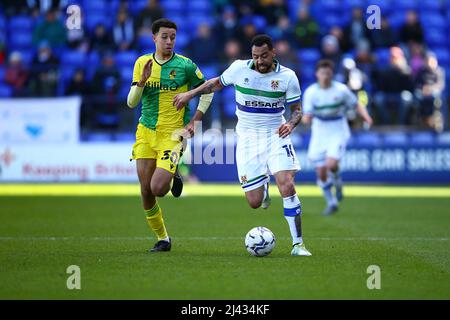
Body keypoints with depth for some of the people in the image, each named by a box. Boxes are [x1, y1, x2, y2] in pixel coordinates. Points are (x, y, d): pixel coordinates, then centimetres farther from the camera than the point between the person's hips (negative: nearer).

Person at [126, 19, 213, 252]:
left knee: (158, 189, -18)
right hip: (146, 132, 4)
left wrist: (194, 122, -1)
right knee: (146, 191, 2)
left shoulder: (185, 65, -6)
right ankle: (162, 239, 19)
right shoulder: (142, 63, 4)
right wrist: (142, 80, -16)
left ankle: (174, 177, 18)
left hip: (172, 134, -4)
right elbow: (131, 103, 2)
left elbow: (207, 92, 7)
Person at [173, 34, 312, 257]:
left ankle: (298, 243, -12)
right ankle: (263, 187, 36)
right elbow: (217, 83, 16)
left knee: (287, 186, -22)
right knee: (254, 202, -4)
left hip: (275, 135, -1)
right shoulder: (239, 68, -4)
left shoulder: (287, 77, -6)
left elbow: (297, 109, 2)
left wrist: (290, 124, -19)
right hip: (247, 137, 1)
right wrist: (189, 94, 13)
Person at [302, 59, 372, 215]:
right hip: (319, 133, 2)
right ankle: (331, 203, 20)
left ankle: (338, 185, 10)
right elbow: (307, 116, -10)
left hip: (338, 132, -2)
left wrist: (366, 117, -15)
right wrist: (306, 119, -34)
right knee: (320, 171, 0)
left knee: (331, 164, -24)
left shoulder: (341, 89, -8)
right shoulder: (310, 92, -8)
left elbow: (356, 105, 2)